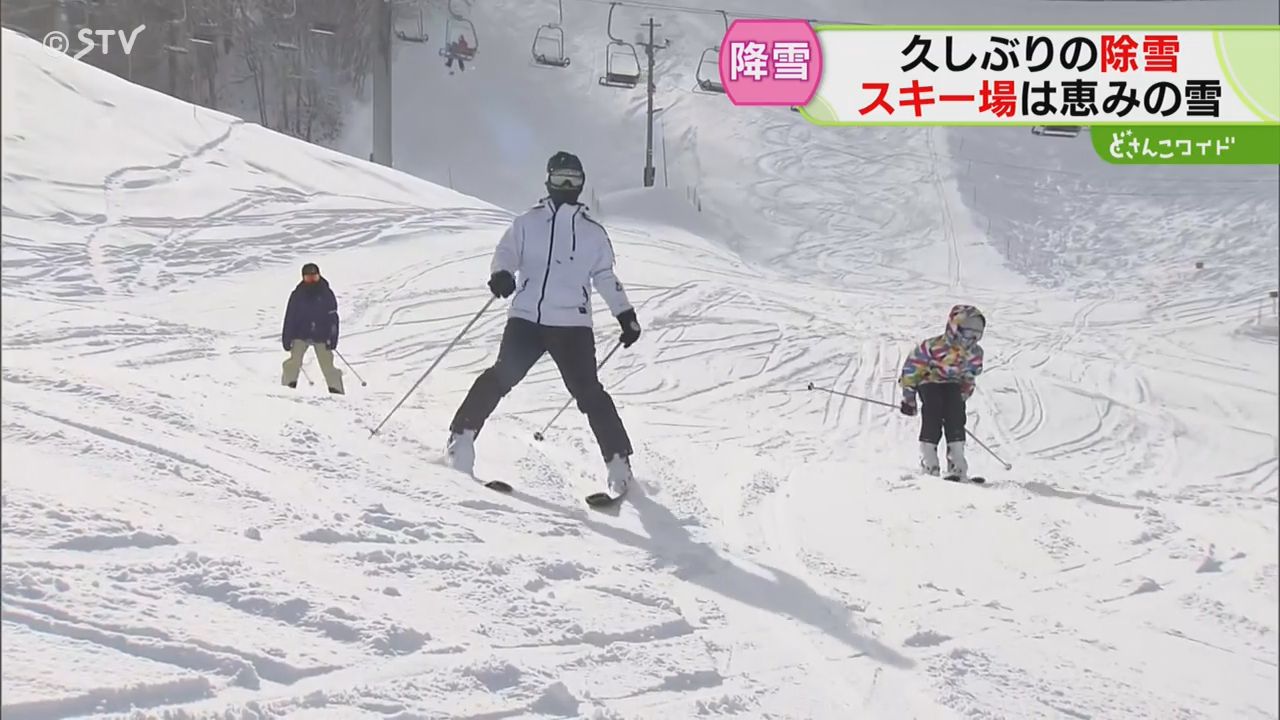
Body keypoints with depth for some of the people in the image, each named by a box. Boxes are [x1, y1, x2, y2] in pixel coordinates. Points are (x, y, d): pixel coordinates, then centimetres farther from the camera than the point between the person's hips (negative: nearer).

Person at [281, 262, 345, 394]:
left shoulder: (327, 294, -1)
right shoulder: (297, 295, 0)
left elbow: (333, 318, 0)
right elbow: (289, 318, 2)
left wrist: (332, 339, -7)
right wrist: (286, 339, -2)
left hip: (321, 335, 0)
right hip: (301, 335, 0)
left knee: (327, 363, -5)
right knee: (294, 361, -14)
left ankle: (336, 390, 1)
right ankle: (288, 385, -5)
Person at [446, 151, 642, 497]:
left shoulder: (593, 232, 16)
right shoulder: (528, 222, 11)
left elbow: (606, 278, 22)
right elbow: (506, 253, 2)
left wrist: (626, 315, 16)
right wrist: (502, 274, -21)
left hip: (572, 325, 1)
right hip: (526, 318, 0)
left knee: (588, 392, -8)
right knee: (502, 376, -17)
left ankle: (618, 461, -3)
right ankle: (462, 436, -5)